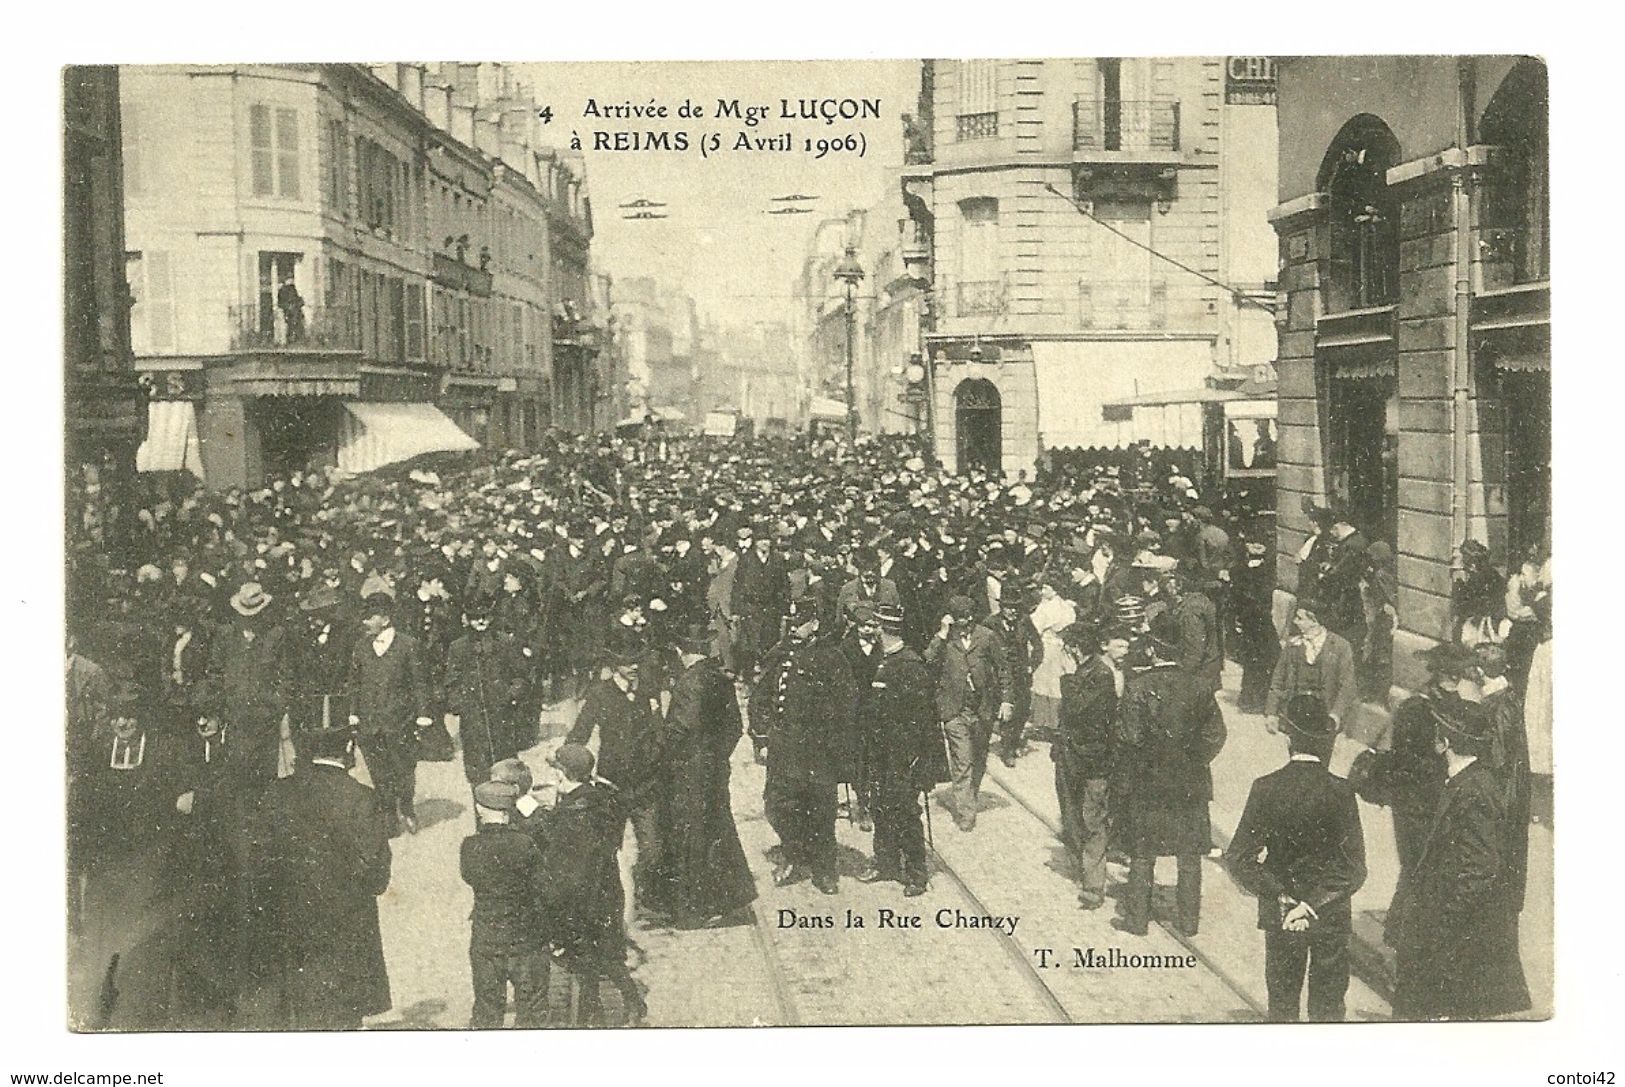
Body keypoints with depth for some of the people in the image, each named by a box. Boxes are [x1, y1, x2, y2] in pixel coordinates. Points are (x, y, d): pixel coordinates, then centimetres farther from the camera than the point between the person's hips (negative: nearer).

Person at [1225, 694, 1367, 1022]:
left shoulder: (1265, 789, -12)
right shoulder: (1340, 792, -15)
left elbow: (1238, 859, -13)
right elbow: (1354, 869, -16)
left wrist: (1279, 897, -8)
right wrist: (1313, 903, -12)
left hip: (1279, 915, 1)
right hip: (1331, 918, -1)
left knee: (1282, 1006, 15)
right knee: (1328, 1007, 13)